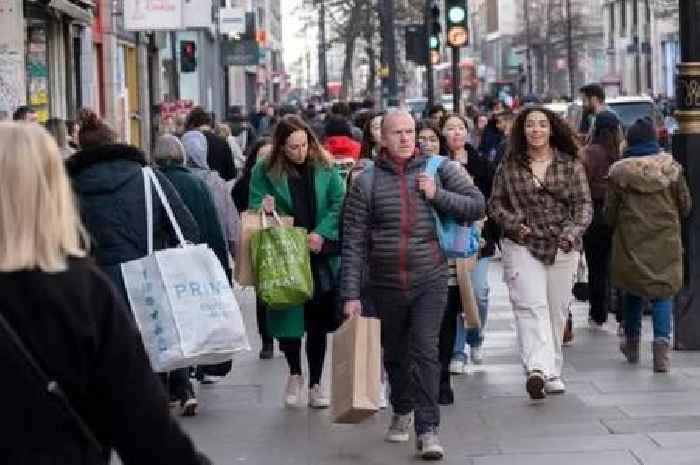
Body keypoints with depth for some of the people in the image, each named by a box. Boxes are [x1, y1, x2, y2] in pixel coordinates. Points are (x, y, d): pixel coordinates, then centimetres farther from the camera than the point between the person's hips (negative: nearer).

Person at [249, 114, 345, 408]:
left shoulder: (324, 167, 1)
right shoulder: (265, 172, -3)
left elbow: (340, 202, -2)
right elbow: (255, 207, 3)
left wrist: (321, 233, -14)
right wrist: (264, 209, -21)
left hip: (321, 256, 1)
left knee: (318, 321, 5)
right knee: (288, 318, 3)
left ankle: (315, 384, 15)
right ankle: (294, 375, 26)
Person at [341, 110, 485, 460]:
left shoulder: (438, 170, 1)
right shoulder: (366, 182, -1)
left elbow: (477, 206, 3)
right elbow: (353, 243, -2)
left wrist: (437, 195, -11)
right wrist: (351, 294, -6)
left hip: (430, 281, -1)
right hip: (386, 285, 2)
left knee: (425, 352, -12)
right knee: (395, 353, 16)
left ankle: (427, 430, -10)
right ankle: (401, 412, 39)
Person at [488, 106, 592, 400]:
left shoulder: (570, 165, 6)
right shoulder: (509, 166, 4)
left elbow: (583, 204, 3)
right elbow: (495, 203, 8)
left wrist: (573, 230, -15)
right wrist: (513, 223, -10)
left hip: (562, 247, 2)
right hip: (522, 246, -2)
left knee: (557, 312, 8)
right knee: (531, 306, -18)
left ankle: (552, 372, 21)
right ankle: (538, 369, -31)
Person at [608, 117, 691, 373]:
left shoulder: (618, 172, -7)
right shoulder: (672, 168, -5)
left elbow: (610, 212, -1)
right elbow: (685, 206, 4)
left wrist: (616, 227, 20)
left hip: (630, 241, 1)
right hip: (665, 242, 0)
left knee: (633, 290, 18)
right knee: (662, 293, 4)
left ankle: (632, 343, 31)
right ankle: (662, 343, -14)